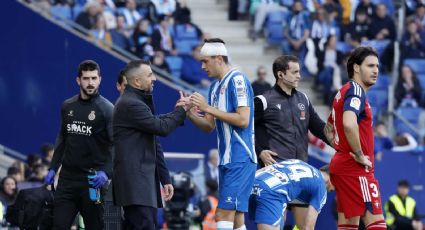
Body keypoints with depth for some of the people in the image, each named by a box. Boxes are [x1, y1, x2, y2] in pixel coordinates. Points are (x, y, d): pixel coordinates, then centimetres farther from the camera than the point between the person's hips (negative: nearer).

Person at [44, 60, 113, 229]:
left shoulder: (107, 109, -8)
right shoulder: (67, 107, 8)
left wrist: (106, 172, -28)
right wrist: (53, 168, 12)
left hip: (92, 180, -4)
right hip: (67, 177, 4)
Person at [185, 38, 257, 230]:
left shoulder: (237, 80, -10)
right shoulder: (215, 86, 17)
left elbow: (243, 120, -19)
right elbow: (209, 127, 18)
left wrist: (209, 108, -16)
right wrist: (190, 113, 0)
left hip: (240, 159, -9)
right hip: (226, 159, 9)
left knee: (223, 214, -15)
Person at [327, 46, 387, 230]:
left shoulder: (343, 91, 17)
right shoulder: (356, 91, -13)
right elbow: (349, 124, -31)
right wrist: (359, 155, -21)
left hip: (341, 164, 10)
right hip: (356, 169, -10)